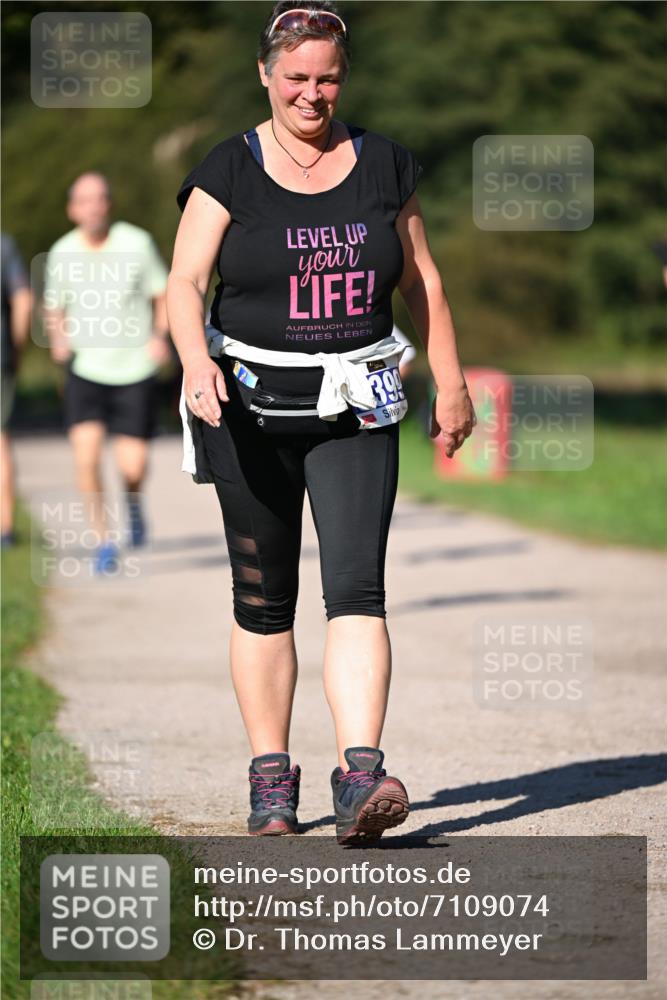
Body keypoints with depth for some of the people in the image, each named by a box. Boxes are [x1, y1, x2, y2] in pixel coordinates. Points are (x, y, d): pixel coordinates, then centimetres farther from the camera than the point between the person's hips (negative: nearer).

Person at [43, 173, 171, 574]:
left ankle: (133, 499, 35)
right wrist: (59, 339, -8)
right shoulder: (62, 253, -2)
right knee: (87, 455, -16)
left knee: (133, 466, -3)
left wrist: (161, 336, -15)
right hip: (85, 370, 1)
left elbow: (164, 294, 2)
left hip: (135, 370, -1)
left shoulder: (137, 243, -8)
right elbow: (55, 308, 12)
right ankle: (105, 539, 1)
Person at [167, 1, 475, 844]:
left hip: (355, 412, 1)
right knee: (263, 601, 7)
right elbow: (185, 284, -8)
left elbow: (421, 281, 15)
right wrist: (196, 361, -27)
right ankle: (270, 776, 18)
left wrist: (451, 383, 14)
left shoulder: (381, 166, 7)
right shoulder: (229, 172, -1)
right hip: (251, 410, -1)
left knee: (357, 589, -13)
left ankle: (360, 775, -21)